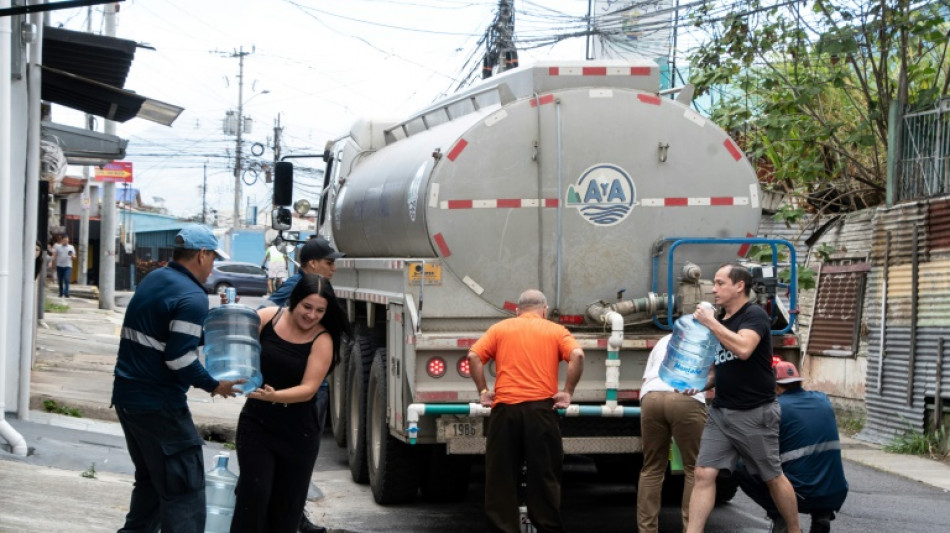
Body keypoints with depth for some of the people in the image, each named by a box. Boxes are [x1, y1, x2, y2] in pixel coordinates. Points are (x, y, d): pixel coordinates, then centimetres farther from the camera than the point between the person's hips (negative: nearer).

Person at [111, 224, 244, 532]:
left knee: (151, 481, 22)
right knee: (185, 493, -5)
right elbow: (179, 359, -23)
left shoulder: (152, 281, 10)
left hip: (127, 397, 9)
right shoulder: (192, 297, -17)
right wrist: (214, 385, -9)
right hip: (159, 406, -9)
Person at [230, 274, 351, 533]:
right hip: (257, 422, 0)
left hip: (298, 431, 0)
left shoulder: (322, 340, -9)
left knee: (287, 503, 8)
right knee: (254, 494, -10)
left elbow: (309, 389, -17)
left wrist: (274, 396, -33)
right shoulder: (266, 317, -6)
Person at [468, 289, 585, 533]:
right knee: (544, 476, 6)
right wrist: (567, 393, -3)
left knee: (501, 477, 6)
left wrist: (483, 391, 4)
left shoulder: (500, 328, 13)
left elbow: (474, 356, 0)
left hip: (505, 408, 0)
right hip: (541, 409, 0)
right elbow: (577, 356, -7)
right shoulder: (556, 331, 11)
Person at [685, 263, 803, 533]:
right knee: (703, 474, -5)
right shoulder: (719, 323, 14)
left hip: (755, 413, -7)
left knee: (773, 477, 6)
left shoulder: (754, 315, -10)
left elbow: (743, 349, -30)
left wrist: (710, 322, -21)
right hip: (720, 411, 7)